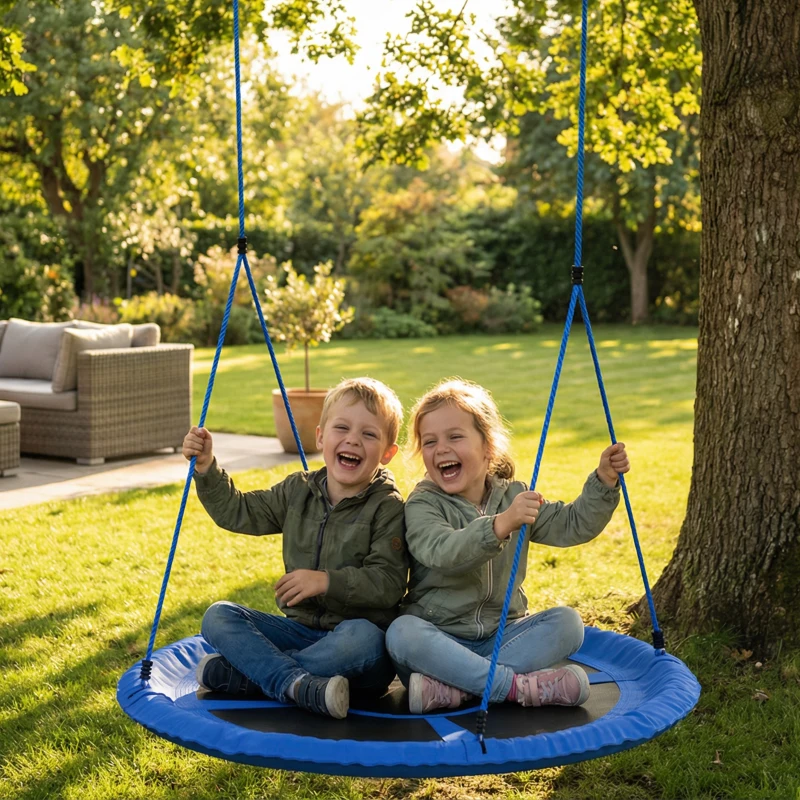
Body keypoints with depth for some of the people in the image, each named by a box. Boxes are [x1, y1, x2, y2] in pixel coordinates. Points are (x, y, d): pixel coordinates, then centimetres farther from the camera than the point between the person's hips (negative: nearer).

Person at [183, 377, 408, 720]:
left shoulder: (387, 508, -9)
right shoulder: (298, 491, 8)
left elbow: (389, 583, -16)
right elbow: (237, 512, 14)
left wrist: (327, 582, -25)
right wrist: (206, 469, 2)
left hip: (355, 631, -5)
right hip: (301, 627, 5)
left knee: (362, 637, -40)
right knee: (218, 616, -11)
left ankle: (238, 671, -29)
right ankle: (300, 686, -35)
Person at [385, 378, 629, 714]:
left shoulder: (514, 496, 7)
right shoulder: (422, 505, -10)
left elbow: (572, 525, 6)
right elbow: (442, 551, -30)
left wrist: (604, 481, -9)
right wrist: (499, 525, -45)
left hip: (501, 636, 4)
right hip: (440, 640, -4)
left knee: (567, 622, -19)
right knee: (402, 632, -34)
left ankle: (450, 688, -29)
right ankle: (516, 685, -30)